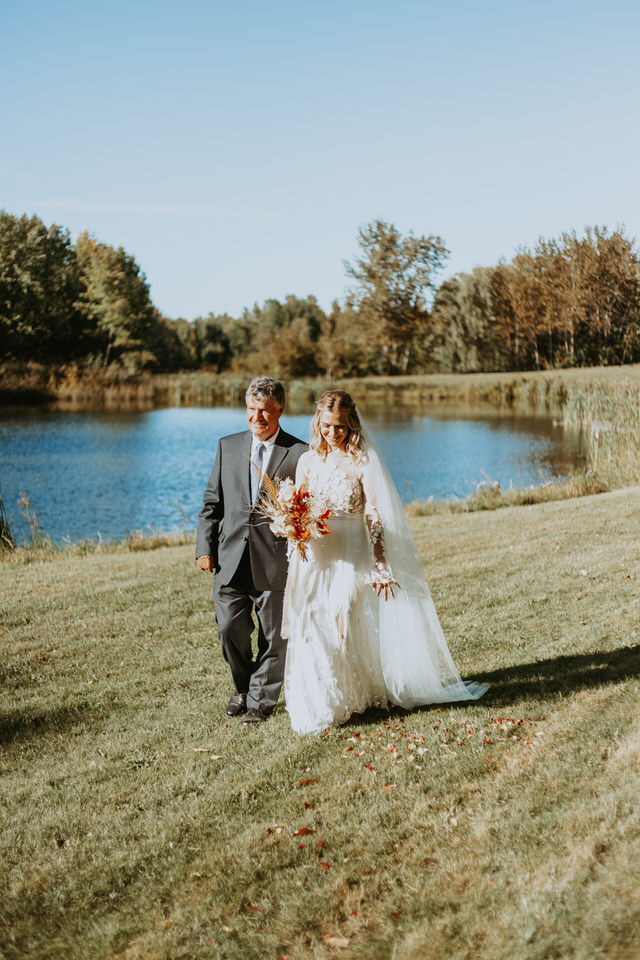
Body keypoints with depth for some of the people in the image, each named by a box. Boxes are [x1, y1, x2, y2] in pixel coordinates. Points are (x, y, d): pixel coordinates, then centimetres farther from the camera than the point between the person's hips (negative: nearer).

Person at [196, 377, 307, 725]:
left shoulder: (300, 454, -3)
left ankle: (261, 699, 27)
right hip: (232, 558, 3)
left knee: (272, 635, 8)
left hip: (276, 560, -3)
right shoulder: (228, 447, 9)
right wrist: (204, 547, 4)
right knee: (230, 628, 4)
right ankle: (243, 687, 31)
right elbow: (212, 502, 12)